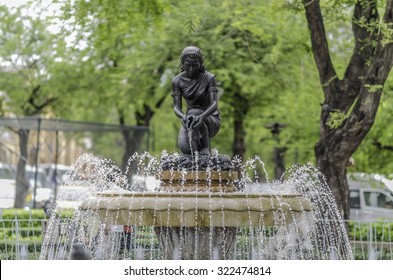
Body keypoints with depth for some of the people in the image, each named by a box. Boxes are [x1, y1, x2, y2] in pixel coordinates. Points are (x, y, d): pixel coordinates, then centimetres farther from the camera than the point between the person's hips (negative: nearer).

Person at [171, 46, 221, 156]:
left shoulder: (209, 78, -16)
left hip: (211, 119, -2)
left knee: (194, 113, -37)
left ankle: (205, 149, -18)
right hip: (189, 121, 2)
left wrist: (201, 116, -46)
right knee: (185, 148, -29)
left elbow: (214, 104, -25)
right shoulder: (177, 81, -8)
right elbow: (176, 107, -13)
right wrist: (183, 117, -37)